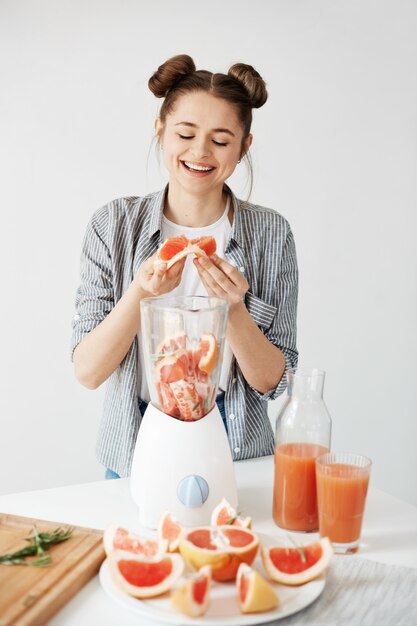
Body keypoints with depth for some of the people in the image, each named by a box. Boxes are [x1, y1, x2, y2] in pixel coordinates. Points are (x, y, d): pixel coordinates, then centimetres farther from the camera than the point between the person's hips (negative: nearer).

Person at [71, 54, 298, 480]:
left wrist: (234, 307, -26)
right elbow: (87, 372, -12)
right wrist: (140, 293, -27)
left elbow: (271, 381, -9)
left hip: (232, 447, 0)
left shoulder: (271, 233, -9)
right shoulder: (112, 226, -9)